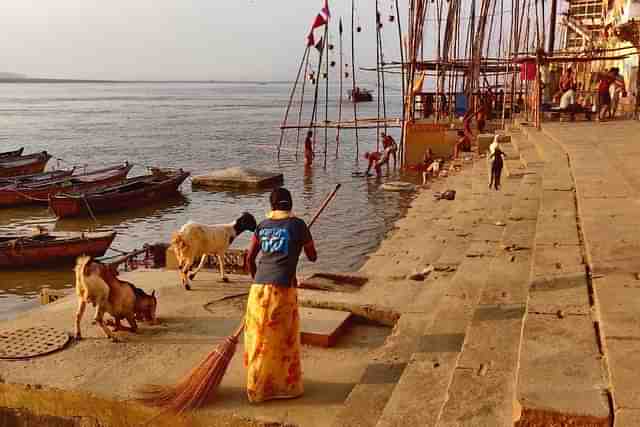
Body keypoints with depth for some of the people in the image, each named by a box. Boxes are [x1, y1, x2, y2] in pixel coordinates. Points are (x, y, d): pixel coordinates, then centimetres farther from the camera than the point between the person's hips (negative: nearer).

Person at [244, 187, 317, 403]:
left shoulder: (262, 226, 11)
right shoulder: (298, 225, 1)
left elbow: (249, 258, 15)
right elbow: (312, 257, 11)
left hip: (259, 288, 3)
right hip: (283, 288, -3)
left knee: (259, 339, 14)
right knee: (285, 339, 12)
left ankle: (257, 387, 24)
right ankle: (287, 385, 23)